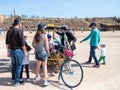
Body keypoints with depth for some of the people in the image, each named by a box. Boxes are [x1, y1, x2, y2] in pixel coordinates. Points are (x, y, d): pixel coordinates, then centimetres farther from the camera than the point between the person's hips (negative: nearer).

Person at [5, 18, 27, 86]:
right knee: (18, 66, 4)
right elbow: (22, 43, -16)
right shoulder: (19, 31, -15)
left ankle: (13, 79, 32)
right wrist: (25, 52, -6)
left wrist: (8, 51, 18)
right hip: (18, 50, -7)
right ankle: (16, 82, 12)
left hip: (11, 51, 7)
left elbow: (7, 43, 11)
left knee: (13, 65, 20)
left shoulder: (9, 31, 6)